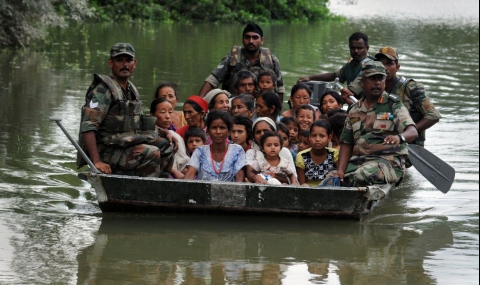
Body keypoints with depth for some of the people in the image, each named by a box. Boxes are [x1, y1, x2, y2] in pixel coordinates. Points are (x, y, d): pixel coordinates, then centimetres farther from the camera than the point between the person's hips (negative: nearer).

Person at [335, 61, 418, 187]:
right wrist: (340, 170, 0)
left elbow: (413, 132, -10)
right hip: (358, 160, 4)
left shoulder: (393, 106, 4)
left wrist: (399, 137, -35)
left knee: (360, 176, -36)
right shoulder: (354, 111, 18)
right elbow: (346, 144, 17)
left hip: (388, 160, -4)